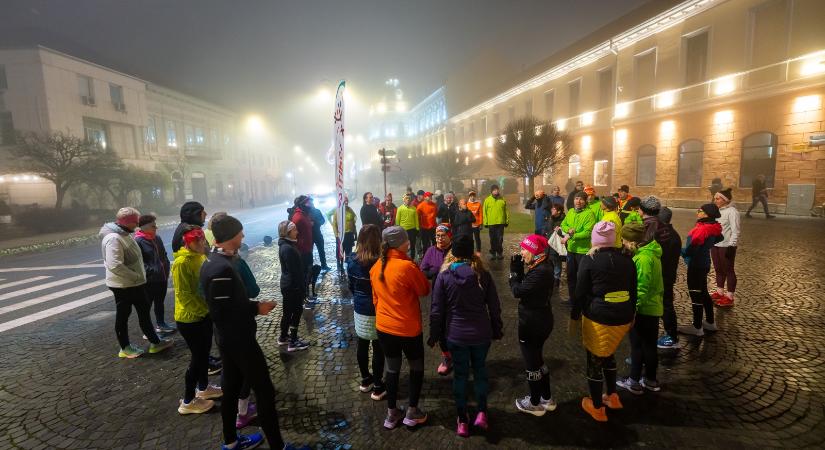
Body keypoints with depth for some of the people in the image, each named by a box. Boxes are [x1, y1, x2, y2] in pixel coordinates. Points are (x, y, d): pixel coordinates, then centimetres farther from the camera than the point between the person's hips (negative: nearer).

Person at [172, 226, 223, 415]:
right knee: (198, 357, 2)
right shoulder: (182, 262, -22)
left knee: (204, 352, 20)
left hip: (204, 314, 8)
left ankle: (203, 387, 39)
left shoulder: (200, 256, 3)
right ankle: (188, 401, 18)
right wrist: (203, 309, -18)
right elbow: (183, 294, -23)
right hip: (189, 318, -8)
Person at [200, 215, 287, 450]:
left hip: (227, 339, 10)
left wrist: (252, 304, 7)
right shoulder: (222, 269, -28)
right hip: (239, 340, -10)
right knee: (265, 391, 1)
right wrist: (256, 309, -16)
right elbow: (221, 314, -26)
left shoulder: (211, 262, 4)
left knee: (231, 388, 22)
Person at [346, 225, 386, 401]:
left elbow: (351, 286, 6)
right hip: (377, 312, -5)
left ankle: (365, 380, 37)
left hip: (359, 310, 5)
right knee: (378, 349, 9)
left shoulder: (352, 260, -6)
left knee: (362, 345, 19)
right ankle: (377, 387, 21)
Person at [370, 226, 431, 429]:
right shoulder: (407, 266, -23)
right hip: (408, 328, -5)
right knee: (417, 368, 17)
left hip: (384, 327, 6)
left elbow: (375, 297, 9)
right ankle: (412, 413, 28)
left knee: (392, 369, 20)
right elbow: (425, 290, -9)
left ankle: (392, 414, 32)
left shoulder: (376, 267, -2)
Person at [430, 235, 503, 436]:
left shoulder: (444, 276, -12)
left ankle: (462, 421, 24)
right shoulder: (482, 274, -9)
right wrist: (497, 330, 14)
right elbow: (494, 306, -1)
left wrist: (434, 335, 5)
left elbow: (436, 310, -8)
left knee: (460, 374, 14)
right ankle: (482, 413, 23)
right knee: (480, 369, 22)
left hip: (456, 335, -1)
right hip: (481, 334, 1)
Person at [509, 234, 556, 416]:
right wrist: (519, 269, -3)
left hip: (533, 324, -10)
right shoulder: (542, 266, 3)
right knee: (537, 359, 24)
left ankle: (535, 404, 28)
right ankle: (547, 399, 40)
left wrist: (514, 271, -11)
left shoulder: (540, 272, -28)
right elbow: (525, 287, 5)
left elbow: (518, 291, -24)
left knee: (531, 363, 9)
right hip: (540, 321, 10)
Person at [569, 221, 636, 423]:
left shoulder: (589, 260, -11)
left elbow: (580, 292, -9)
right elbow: (633, 292, 10)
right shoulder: (627, 259, 2)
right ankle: (612, 396, 38)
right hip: (623, 318, 5)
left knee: (595, 360, 11)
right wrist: (630, 315, 22)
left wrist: (574, 318, 2)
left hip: (597, 318, -5)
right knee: (608, 354, 28)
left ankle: (597, 408, 23)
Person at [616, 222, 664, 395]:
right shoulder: (650, 252, 7)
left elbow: (641, 289, -25)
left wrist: (632, 309, -21)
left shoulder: (643, 258, -23)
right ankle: (651, 380, 31)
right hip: (653, 308, 9)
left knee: (637, 346, 4)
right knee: (650, 345, 18)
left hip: (643, 310, -9)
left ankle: (634, 382, 17)